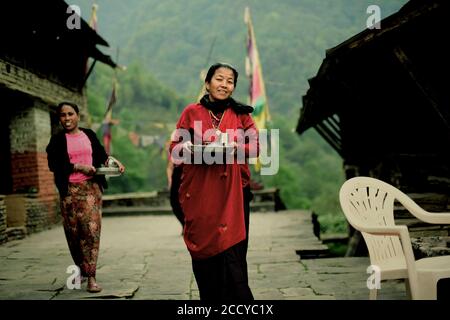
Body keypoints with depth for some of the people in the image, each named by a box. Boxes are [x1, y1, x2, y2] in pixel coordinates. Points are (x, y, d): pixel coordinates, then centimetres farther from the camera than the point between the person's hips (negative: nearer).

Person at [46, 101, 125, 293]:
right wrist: (78, 167, -13)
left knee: (91, 229, -12)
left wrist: (113, 161, -1)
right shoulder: (57, 140, 5)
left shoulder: (89, 135, 11)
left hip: (91, 187, 0)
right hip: (70, 190, 0)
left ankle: (91, 277, -11)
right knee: (73, 232, 4)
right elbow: (53, 164, -4)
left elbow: (101, 155, 19)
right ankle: (81, 268, 27)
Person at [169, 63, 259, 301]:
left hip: (232, 191, 0)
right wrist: (191, 149, -15)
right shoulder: (191, 112, 6)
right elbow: (175, 148, 6)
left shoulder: (241, 113, 9)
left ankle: (237, 301, 1)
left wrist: (235, 148, -11)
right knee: (203, 249, 2)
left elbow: (255, 146, 8)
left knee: (232, 250, -6)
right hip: (199, 192, 0)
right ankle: (209, 298, 13)